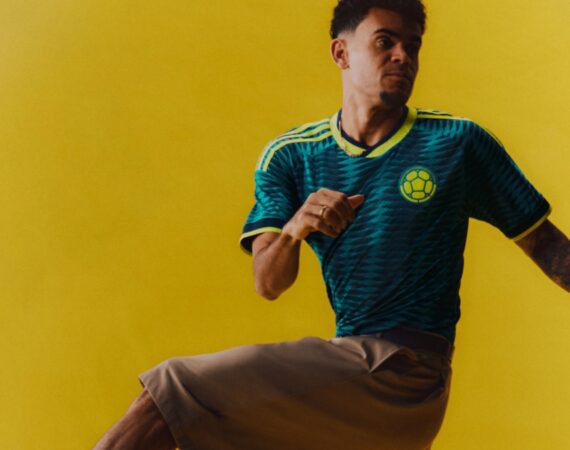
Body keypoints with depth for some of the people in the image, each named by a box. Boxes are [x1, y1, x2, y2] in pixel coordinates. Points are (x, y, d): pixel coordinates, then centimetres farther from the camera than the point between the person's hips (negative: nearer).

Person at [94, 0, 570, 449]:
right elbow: (268, 285, -3)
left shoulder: (459, 142, -4)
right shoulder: (290, 157, 4)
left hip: (406, 371, -4)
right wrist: (294, 229, -23)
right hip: (350, 362, 4)